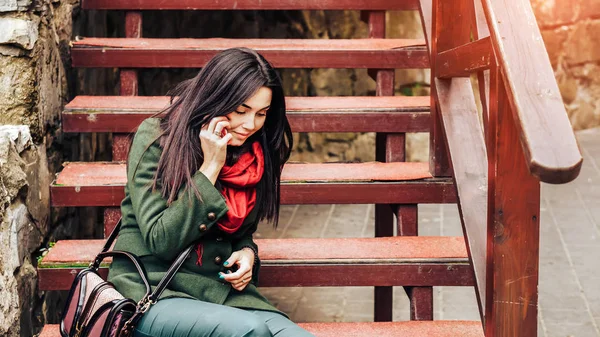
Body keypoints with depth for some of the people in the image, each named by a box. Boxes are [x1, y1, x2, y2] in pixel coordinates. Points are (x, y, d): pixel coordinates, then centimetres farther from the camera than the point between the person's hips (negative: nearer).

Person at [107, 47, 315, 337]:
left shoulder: (255, 154, 7)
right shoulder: (155, 139, -8)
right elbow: (160, 241, -14)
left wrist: (247, 253, -2)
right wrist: (210, 168, -16)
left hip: (222, 289, 5)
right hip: (153, 292, -5)